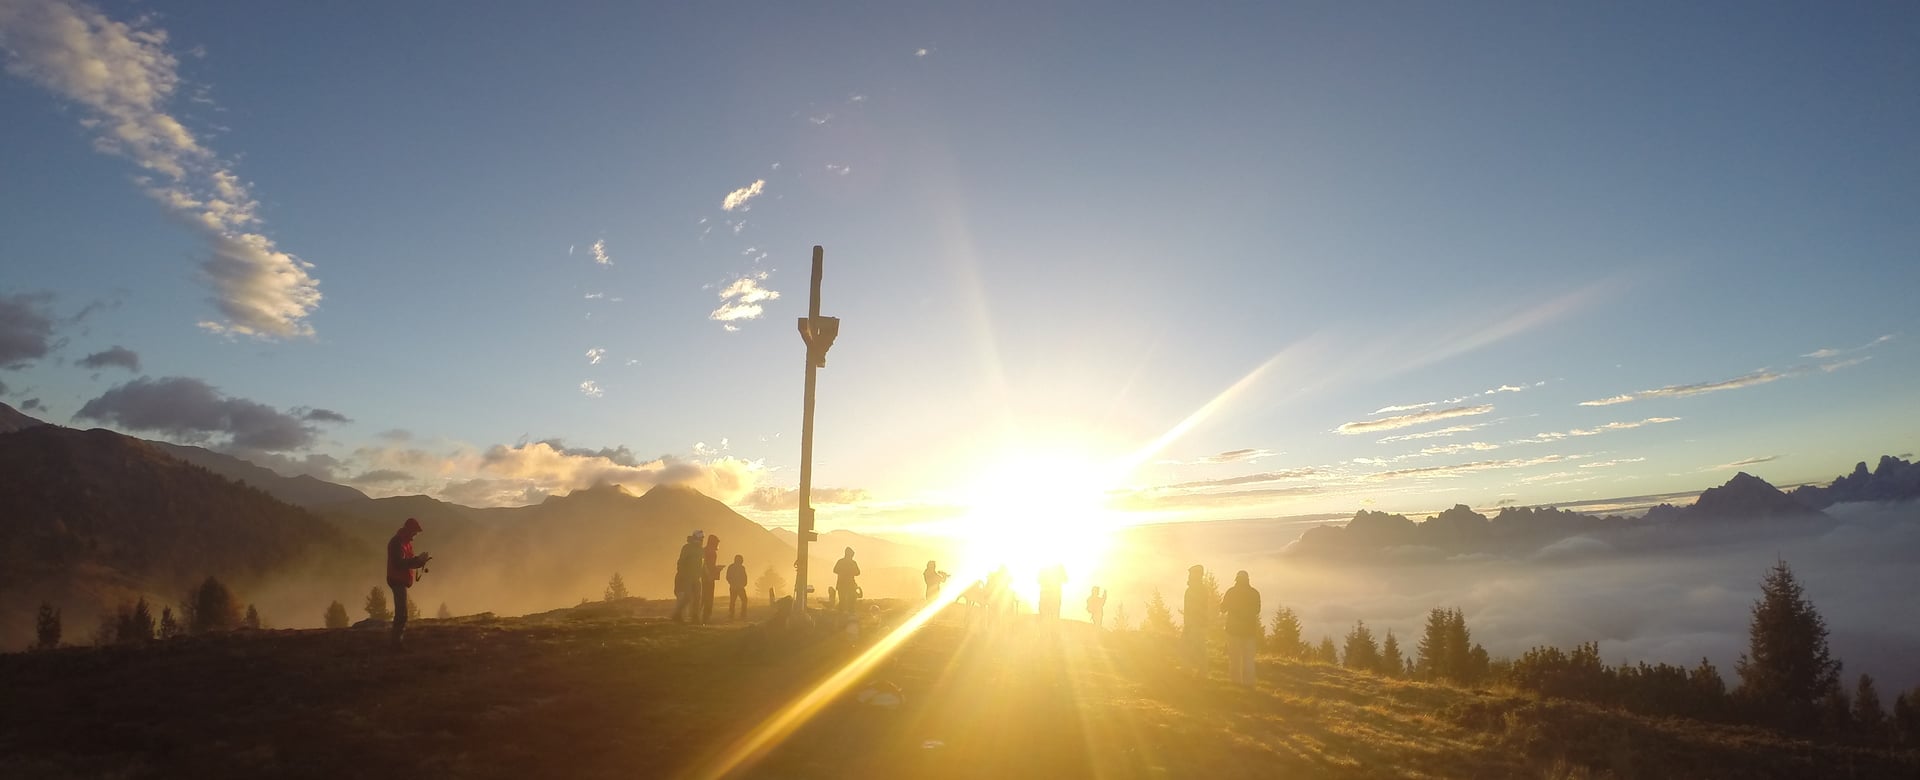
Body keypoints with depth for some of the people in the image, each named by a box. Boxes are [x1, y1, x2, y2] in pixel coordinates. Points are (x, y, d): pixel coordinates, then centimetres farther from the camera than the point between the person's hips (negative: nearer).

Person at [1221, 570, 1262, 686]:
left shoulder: (1231, 592, -7)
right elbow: (1256, 610, 11)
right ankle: (1248, 681, 2)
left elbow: (1223, 608, 2)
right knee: (1248, 657, 6)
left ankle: (1236, 680, 6)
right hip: (1249, 629, 1)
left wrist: (1221, 599, 19)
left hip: (1234, 629, -1)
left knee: (1234, 656, 7)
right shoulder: (1255, 593, -2)